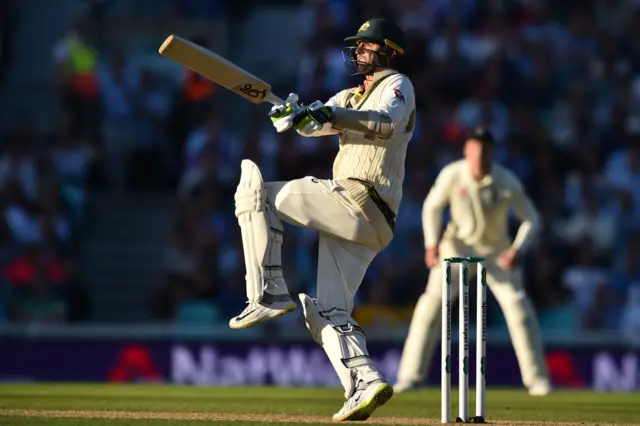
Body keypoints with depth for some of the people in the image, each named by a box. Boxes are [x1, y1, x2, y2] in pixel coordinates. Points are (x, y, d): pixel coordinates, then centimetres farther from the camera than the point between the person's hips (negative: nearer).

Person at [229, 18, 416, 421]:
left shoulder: (397, 85, 2)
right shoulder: (353, 97, 28)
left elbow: (387, 124, -21)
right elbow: (311, 123, 15)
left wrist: (331, 115, -33)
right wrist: (293, 113, -9)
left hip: (361, 203, -9)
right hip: (362, 222, 9)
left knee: (257, 191, -12)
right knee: (329, 311, 3)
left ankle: (269, 294, -17)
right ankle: (366, 382, -11)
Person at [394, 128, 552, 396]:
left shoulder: (507, 182, -21)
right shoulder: (452, 175, -20)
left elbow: (530, 218, -14)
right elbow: (432, 207, -3)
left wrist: (518, 250, -30)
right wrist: (432, 244, -15)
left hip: (496, 250, 0)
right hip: (458, 247, 0)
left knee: (517, 305, -11)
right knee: (432, 304, -10)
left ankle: (536, 378, 1)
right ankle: (411, 375, -2)